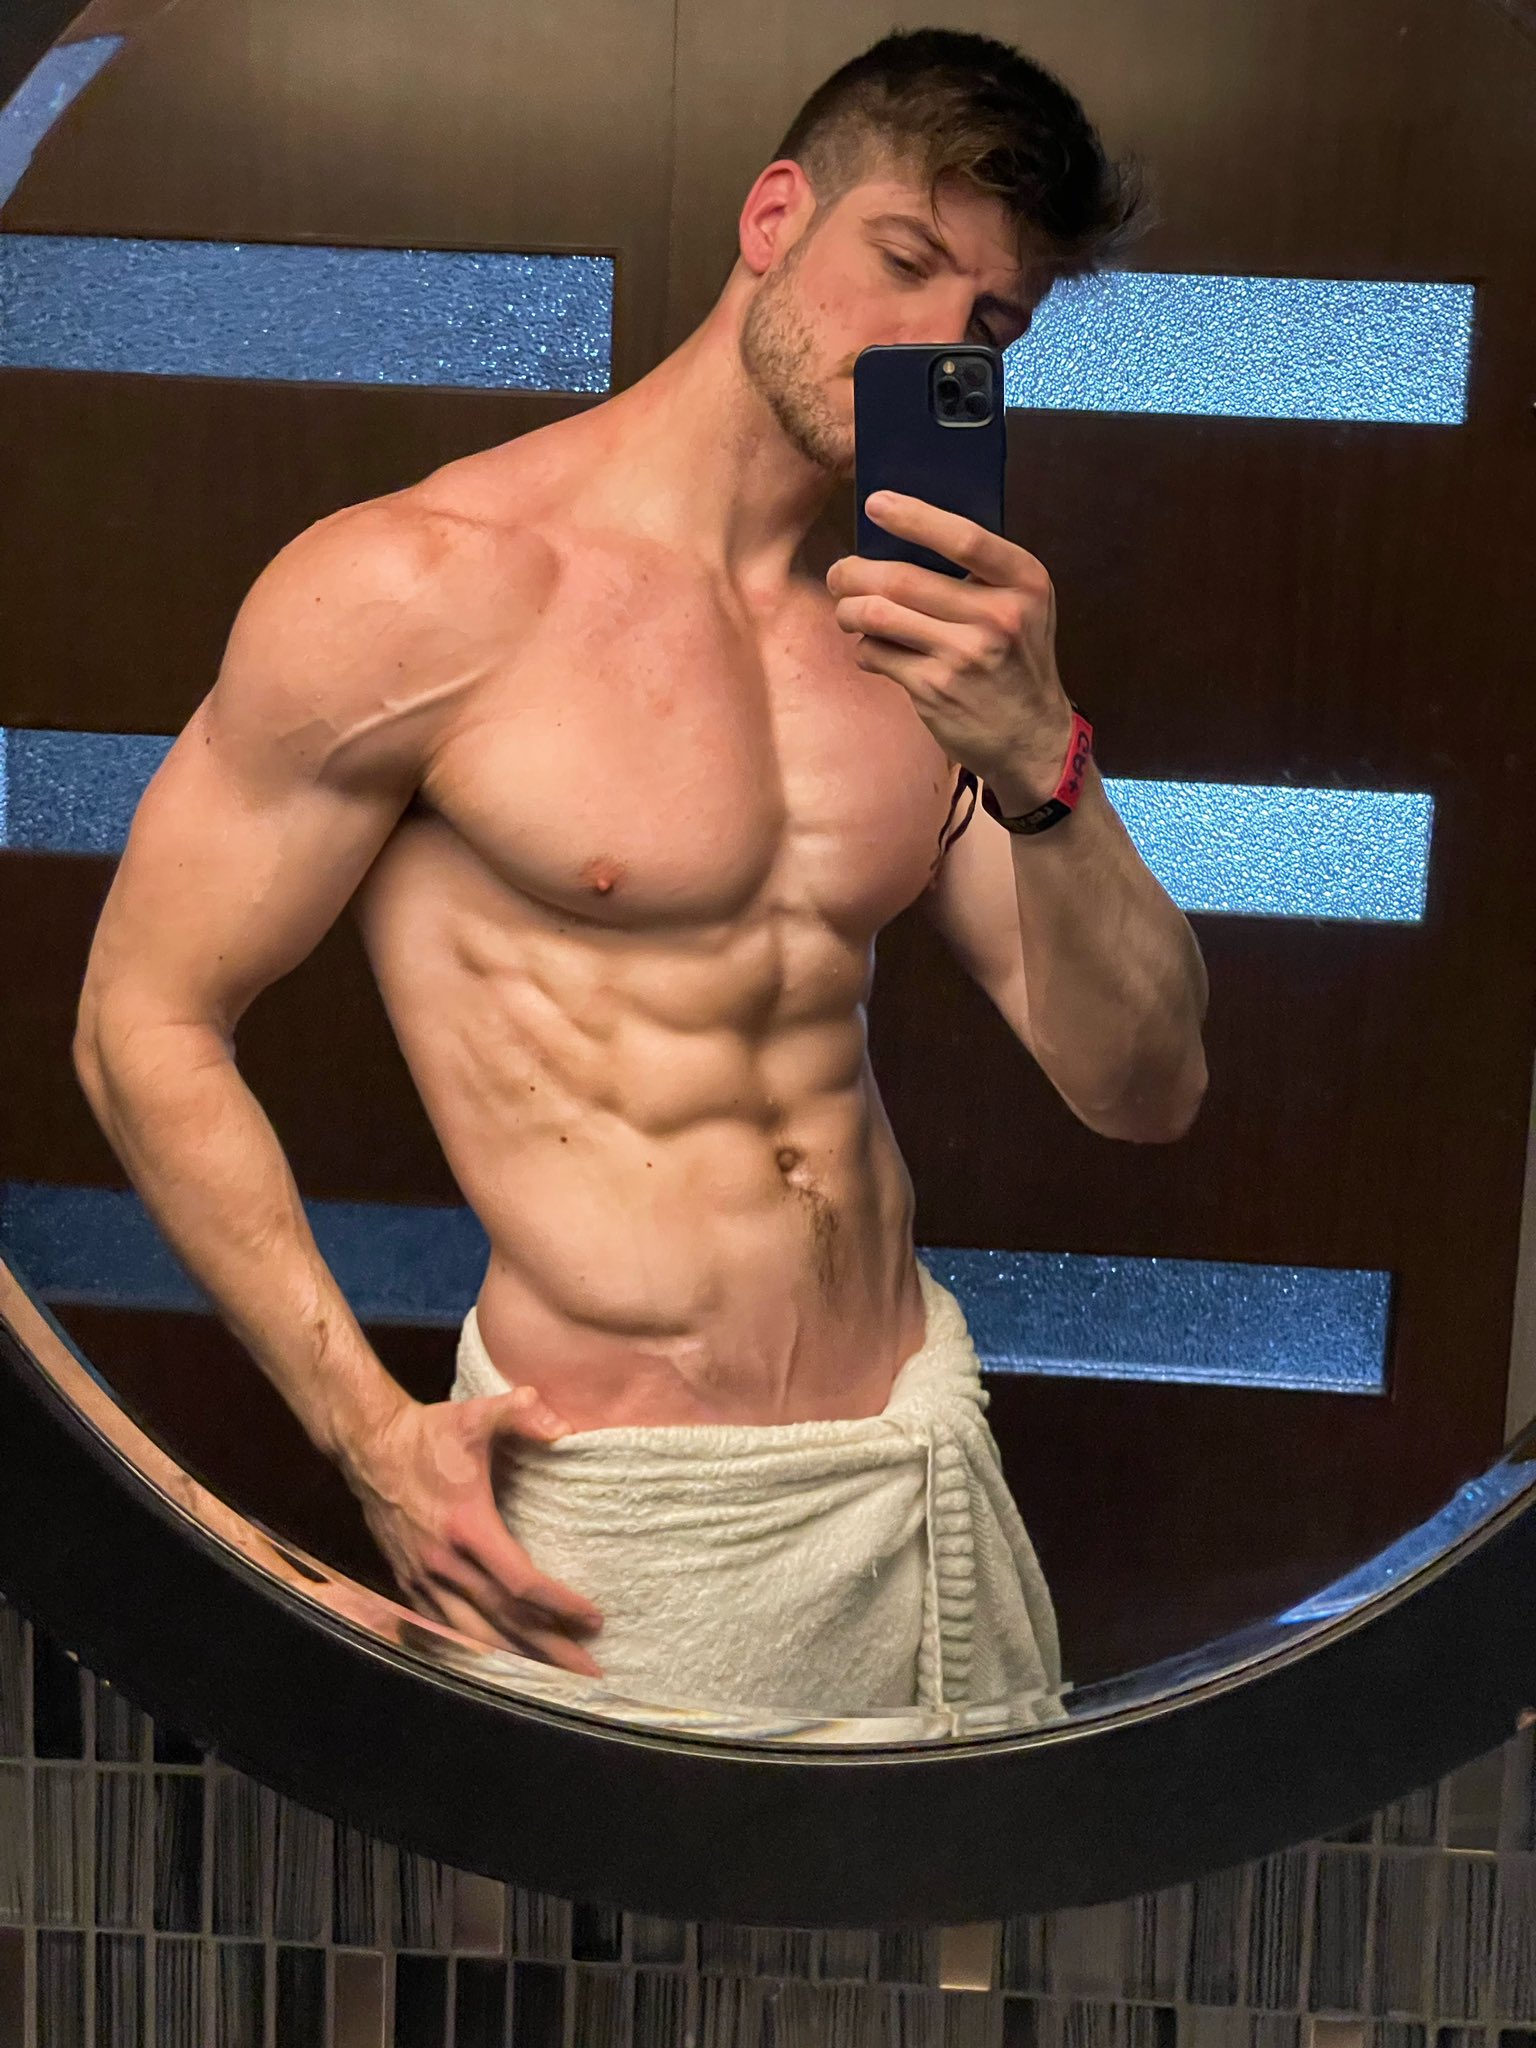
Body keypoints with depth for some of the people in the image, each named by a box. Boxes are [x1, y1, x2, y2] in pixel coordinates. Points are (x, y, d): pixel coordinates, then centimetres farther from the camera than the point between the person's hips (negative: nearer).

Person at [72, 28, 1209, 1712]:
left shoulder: (930, 642, 5)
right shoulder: (421, 587, -13)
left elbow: (1144, 1096, 0)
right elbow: (144, 1025, -8)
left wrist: (1040, 764, -17)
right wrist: (372, 1436, -12)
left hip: (925, 1451, 6)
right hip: (615, 1519, -5)